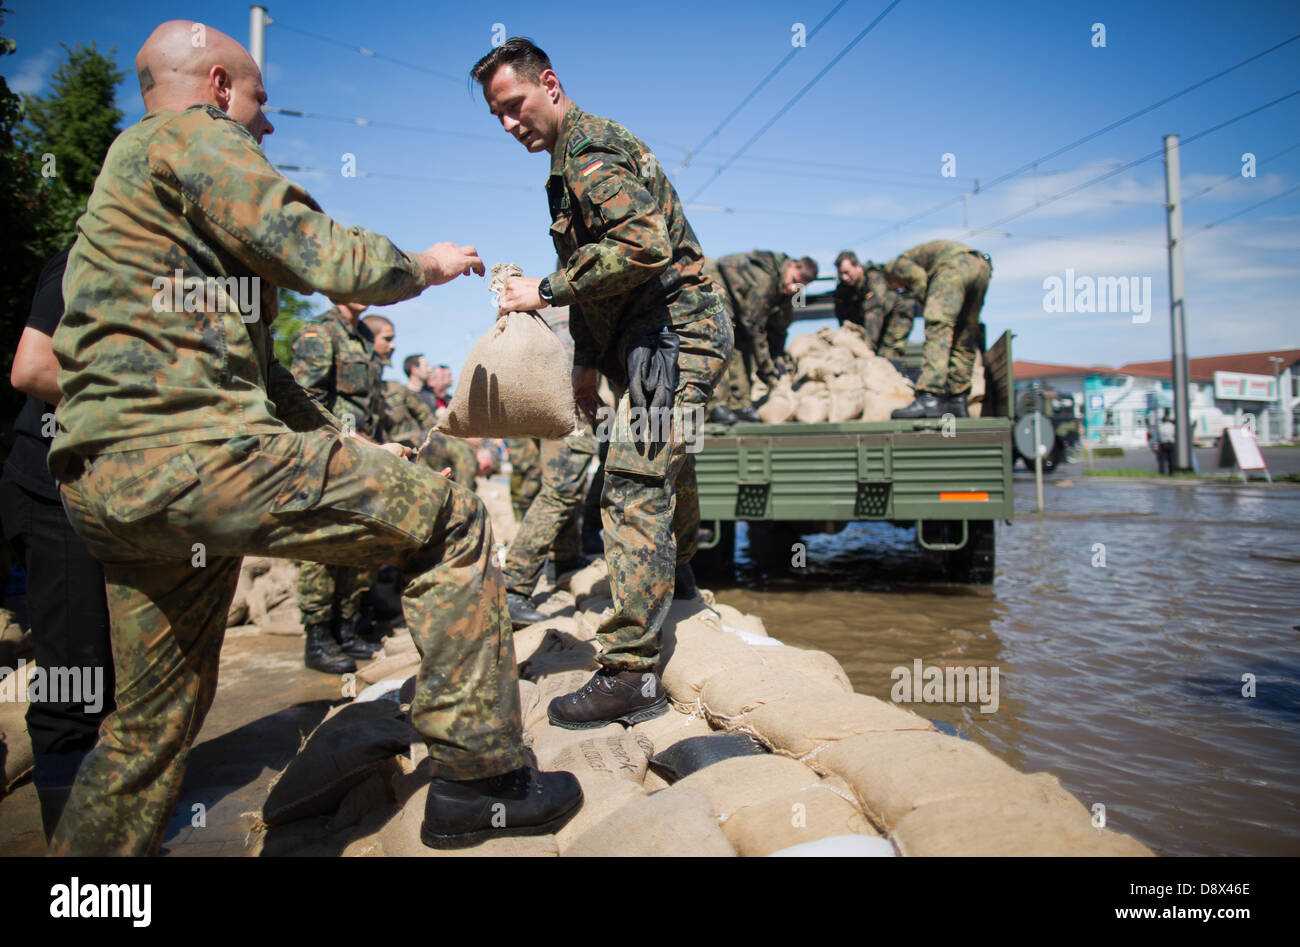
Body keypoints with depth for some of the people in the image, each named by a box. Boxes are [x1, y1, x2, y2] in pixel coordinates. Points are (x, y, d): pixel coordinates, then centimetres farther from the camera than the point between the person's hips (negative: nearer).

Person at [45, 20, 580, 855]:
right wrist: (426, 266, 9)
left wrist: (340, 443, 27)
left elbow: (243, 355, 31)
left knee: (153, 723, 21)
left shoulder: (129, 169, 32)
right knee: (449, 523, -5)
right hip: (189, 452, -10)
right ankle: (480, 777, -5)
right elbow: (326, 259, -12)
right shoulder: (194, 137, 1)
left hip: (106, 487, 11)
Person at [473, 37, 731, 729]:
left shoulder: (588, 148, -12)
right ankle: (676, 574, 51)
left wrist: (546, 290, -22)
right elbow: (595, 266, 25)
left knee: (634, 489, -16)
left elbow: (646, 244, -28)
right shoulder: (577, 157, 21)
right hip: (668, 337, 11)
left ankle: (630, 673, -14)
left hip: (670, 335, -11)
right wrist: (587, 361, 25)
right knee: (663, 465, 27)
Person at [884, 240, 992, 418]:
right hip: (983, 266, 8)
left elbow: (919, 278, -2)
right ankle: (957, 401, 9)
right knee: (964, 342, 11)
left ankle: (929, 399, -31)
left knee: (938, 329, -18)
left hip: (954, 265, -8)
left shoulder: (899, 264, 21)